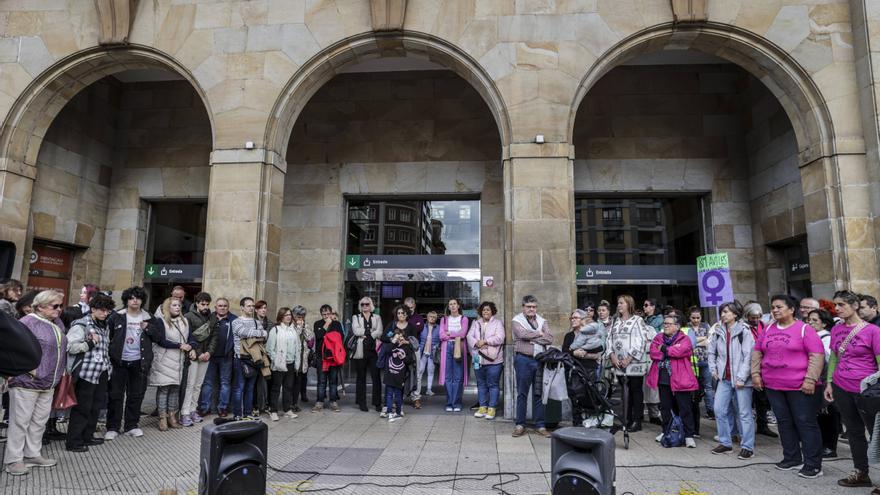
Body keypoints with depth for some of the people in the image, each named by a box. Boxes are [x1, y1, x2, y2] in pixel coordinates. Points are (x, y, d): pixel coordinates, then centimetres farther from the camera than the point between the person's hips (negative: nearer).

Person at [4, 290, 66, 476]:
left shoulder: (57, 323, 11)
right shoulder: (28, 322, -12)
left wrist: (60, 371, 16)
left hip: (48, 383, 7)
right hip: (26, 381, -7)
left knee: (39, 421, 13)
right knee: (20, 421, 1)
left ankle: (33, 455, 24)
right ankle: (14, 460, 11)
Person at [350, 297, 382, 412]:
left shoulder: (377, 318, 14)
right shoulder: (356, 317, 13)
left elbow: (379, 332, -2)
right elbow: (356, 331, -6)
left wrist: (365, 333, -9)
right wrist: (371, 332, -5)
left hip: (373, 350, 0)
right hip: (361, 351, 0)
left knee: (376, 376, -3)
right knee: (361, 377, 4)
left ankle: (377, 403, 2)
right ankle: (361, 402, 12)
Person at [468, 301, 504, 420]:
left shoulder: (498, 323, 2)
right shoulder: (476, 323, 14)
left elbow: (499, 338, -11)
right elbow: (469, 336, 3)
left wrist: (485, 341, -14)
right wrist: (477, 343, -15)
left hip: (493, 360, -4)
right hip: (479, 359, 4)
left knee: (493, 384, -1)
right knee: (481, 384, 11)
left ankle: (492, 408, 7)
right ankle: (483, 407, 20)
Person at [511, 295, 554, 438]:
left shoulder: (542, 321, 13)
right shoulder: (517, 320, 2)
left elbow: (549, 339, -2)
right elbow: (523, 334, -17)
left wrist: (531, 337, -10)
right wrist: (539, 333, -4)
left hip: (540, 360, 3)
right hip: (523, 360, -3)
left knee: (539, 394, 7)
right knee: (522, 393, 3)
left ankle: (540, 425, 14)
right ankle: (520, 425, 11)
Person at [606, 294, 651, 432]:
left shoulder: (637, 320, -2)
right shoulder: (616, 321, 16)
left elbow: (641, 341, -11)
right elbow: (610, 338, 12)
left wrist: (629, 359, -15)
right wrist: (612, 355, -4)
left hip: (634, 363, -5)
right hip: (618, 363, 6)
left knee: (636, 392, 1)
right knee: (624, 392, 10)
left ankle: (637, 421, 7)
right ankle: (626, 420, 17)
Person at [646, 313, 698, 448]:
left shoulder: (684, 339, -3)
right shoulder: (658, 338, 10)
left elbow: (680, 351, -22)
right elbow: (653, 353, -4)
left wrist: (663, 349, -8)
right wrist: (671, 351, -12)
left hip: (679, 379, -5)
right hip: (663, 379, 5)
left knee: (684, 408, -1)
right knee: (665, 407, 15)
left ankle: (689, 435, 6)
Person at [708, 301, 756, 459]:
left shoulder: (744, 331, -10)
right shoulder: (718, 331, 6)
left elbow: (748, 356, -14)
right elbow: (712, 351, 19)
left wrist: (741, 378, -16)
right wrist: (713, 369, 9)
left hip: (741, 379, -6)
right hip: (724, 378, 6)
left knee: (744, 413, 1)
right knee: (719, 409, 5)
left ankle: (747, 447, 13)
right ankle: (725, 443, 19)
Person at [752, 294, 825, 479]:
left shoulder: (804, 329, -7)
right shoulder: (768, 330, 9)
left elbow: (817, 355, -12)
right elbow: (757, 352, 14)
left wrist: (810, 379, -17)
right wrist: (756, 373, 7)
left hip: (799, 386, -6)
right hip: (773, 386, 6)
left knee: (806, 423, 1)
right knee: (784, 422, 14)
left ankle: (813, 464, 10)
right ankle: (792, 458, 28)